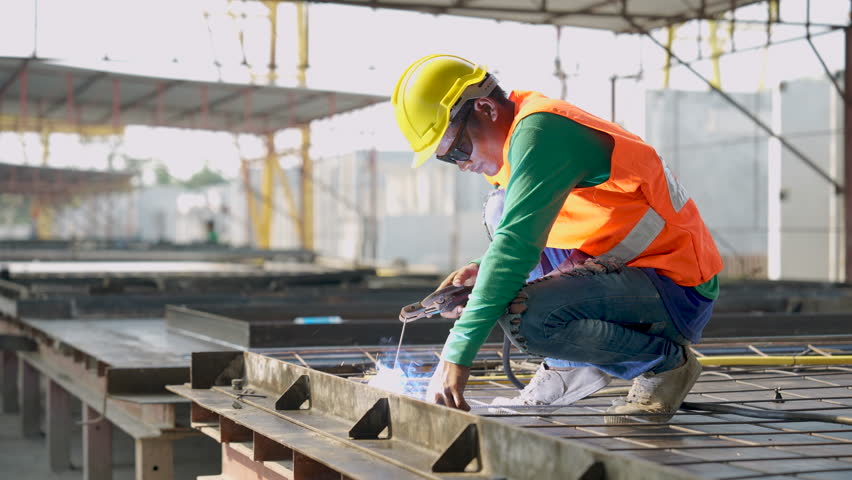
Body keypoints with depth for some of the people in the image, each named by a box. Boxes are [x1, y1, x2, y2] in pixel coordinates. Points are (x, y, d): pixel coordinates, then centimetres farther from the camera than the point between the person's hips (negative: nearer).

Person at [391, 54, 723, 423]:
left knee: (524, 316, -30)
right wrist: (483, 272, 4)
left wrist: (457, 354, -27)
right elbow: (527, 234, 24)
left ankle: (665, 363, -5)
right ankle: (569, 364, 12)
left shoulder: (539, 130, -18)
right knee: (503, 207, 9)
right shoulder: (524, 132, 11)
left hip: (679, 294, -10)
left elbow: (517, 244, -27)